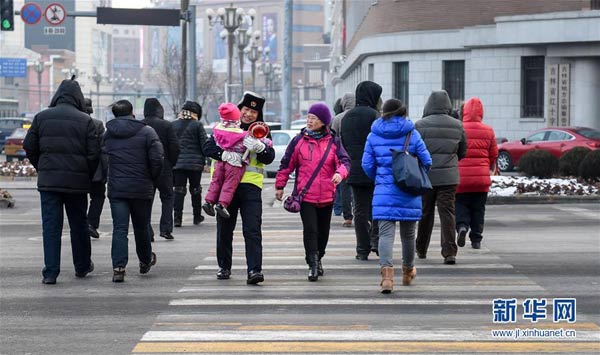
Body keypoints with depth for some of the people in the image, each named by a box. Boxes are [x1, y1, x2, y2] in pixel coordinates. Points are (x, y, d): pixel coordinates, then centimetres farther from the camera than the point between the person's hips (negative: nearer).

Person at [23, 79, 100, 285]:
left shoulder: (41, 117, 2)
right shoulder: (85, 121, -4)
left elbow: (29, 147, 5)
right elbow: (94, 153, -5)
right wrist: (88, 177, 9)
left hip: (48, 180, 1)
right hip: (77, 181, 0)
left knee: (51, 225, 2)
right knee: (79, 224, 15)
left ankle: (50, 272, -4)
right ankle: (82, 266, 29)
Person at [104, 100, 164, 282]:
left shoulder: (107, 134, 5)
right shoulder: (146, 132, -3)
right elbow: (157, 159, -9)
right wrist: (153, 181, 3)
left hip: (116, 190, 1)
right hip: (142, 189, -1)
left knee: (119, 228, -1)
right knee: (141, 227, 16)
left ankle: (118, 267, -13)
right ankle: (145, 261, 34)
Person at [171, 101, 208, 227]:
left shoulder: (173, 125, 4)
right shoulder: (197, 125, -5)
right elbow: (204, 144, -4)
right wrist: (203, 161, 5)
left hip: (177, 163, 2)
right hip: (195, 163, -2)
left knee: (178, 190, 2)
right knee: (195, 190, 11)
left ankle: (177, 217, -5)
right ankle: (197, 217, 20)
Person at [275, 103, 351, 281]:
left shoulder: (333, 142, 4)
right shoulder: (299, 140, 3)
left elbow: (344, 161, -5)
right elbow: (286, 164, 8)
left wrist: (340, 173, -27)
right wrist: (280, 186, 8)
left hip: (326, 195, 2)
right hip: (305, 194, -2)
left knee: (323, 231, 13)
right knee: (310, 229, -12)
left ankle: (318, 259, 33)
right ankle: (312, 265, -8)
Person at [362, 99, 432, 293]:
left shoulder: (374, 136, 2)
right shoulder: (412, 134, -1)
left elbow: (367, 165, 3)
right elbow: (426, 162, -3)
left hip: (383, 193, 0)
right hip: (409, 194, 0)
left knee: (386, 233, -5)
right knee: (408, 233, 16)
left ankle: (387, 273, -26)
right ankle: (408, 271, 35)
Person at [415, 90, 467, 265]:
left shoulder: (420, 125, -7)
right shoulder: (457, 125, 2)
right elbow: (463, 152, 11)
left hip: (426, 175, -1)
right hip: (449, 176, 1)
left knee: (425, 213, 12)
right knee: (447, 212, 0)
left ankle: (421, 250, 25)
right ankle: (449, 252, -11)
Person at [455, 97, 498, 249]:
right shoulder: (488, 131, 1)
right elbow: (494, 155, 8)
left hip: (461, 176, -2)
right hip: (481, 178, 2)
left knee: (460, 204, 10)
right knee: (478, 209, 11)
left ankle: (462, 225, -16)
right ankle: (476, 239, 10)